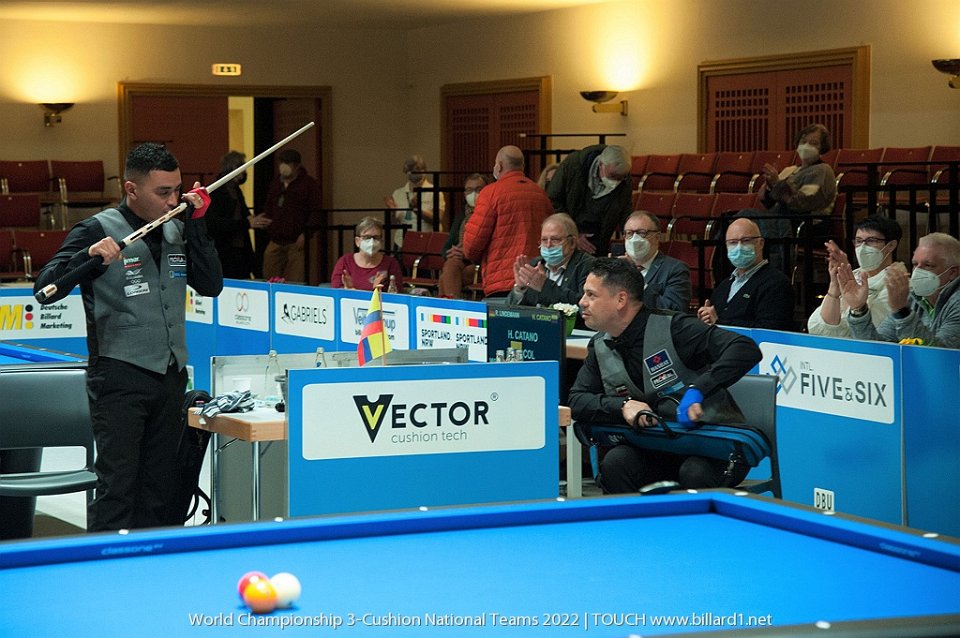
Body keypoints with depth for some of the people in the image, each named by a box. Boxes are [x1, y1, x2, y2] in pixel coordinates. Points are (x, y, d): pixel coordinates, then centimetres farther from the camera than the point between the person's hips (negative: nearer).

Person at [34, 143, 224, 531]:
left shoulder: (176, 230, 10)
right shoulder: (98, 230, -8)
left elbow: (211, 285, 3)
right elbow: (45, 288, -13)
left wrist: (196, 225, -4)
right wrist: (87, 256, -30)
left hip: (171, 375, 6)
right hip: (119, 378, -6)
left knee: (161, 490, 9)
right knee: (116, 487, -7)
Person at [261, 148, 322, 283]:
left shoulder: (309, 184, -3)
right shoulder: (275, 183, 17)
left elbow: (317, 213, -6)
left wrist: (305, 234, -14)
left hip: (296, 242, -6)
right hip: (275, 241, 6)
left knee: (295, 282, -12)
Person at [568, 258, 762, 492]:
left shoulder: (673, 328, -15)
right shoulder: (600, 347, 6)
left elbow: (746, 350, -25)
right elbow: (577, 400, 0)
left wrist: (697, 390, -37)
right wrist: (622, 405, -19)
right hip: (658, 451, 5)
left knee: (695, 473, -36)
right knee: (615, 462, -25)